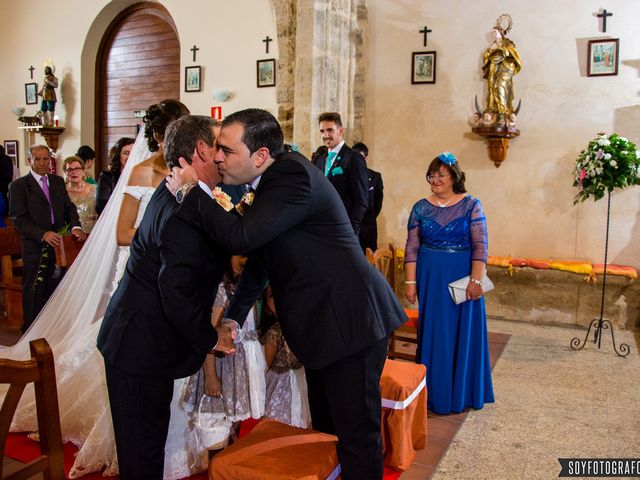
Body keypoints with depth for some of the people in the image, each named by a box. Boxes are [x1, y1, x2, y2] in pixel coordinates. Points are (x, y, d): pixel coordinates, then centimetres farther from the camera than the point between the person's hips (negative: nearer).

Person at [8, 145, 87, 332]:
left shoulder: (58, 181, 12)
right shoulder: (19, 186, -4)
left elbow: (69, 207, 10)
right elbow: (18, 219, -11)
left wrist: (75, 226, -10)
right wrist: (43, 234, -23)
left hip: (59, 245, 4)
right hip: (35, 248, -4)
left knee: (55, 291, 11)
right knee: (34, 294, 6)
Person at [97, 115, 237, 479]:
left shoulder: (176, 193, 8)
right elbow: (176, 292, -27)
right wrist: (211, 338, -14)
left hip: (136, 337, 9)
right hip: (143, 347, -9)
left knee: (146, 441, 21)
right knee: (144, 450, 7)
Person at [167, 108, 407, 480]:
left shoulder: (293, 174, -18)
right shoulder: (272, 181, 12)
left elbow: (241, 236, -28)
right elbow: (259, 260, 19)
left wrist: (190, 192, -14)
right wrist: (233, 317, 16)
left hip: (349, 322, -10)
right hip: (324, 323, 10)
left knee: (357, 435, 2)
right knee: (327, 429, 21)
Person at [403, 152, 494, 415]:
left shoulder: (471, 205, -3)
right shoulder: (421, 207, 3)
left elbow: (480, 246, -8)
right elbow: (411, 247, 1)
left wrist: (475, 280, -16)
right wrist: (410, 281, -4)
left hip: (462, 278, -2)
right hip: (430, 277, 2)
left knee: (462, 332, 8)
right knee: (433, 332, 9)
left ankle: (461, 393, 24)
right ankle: (434, 392, 23)